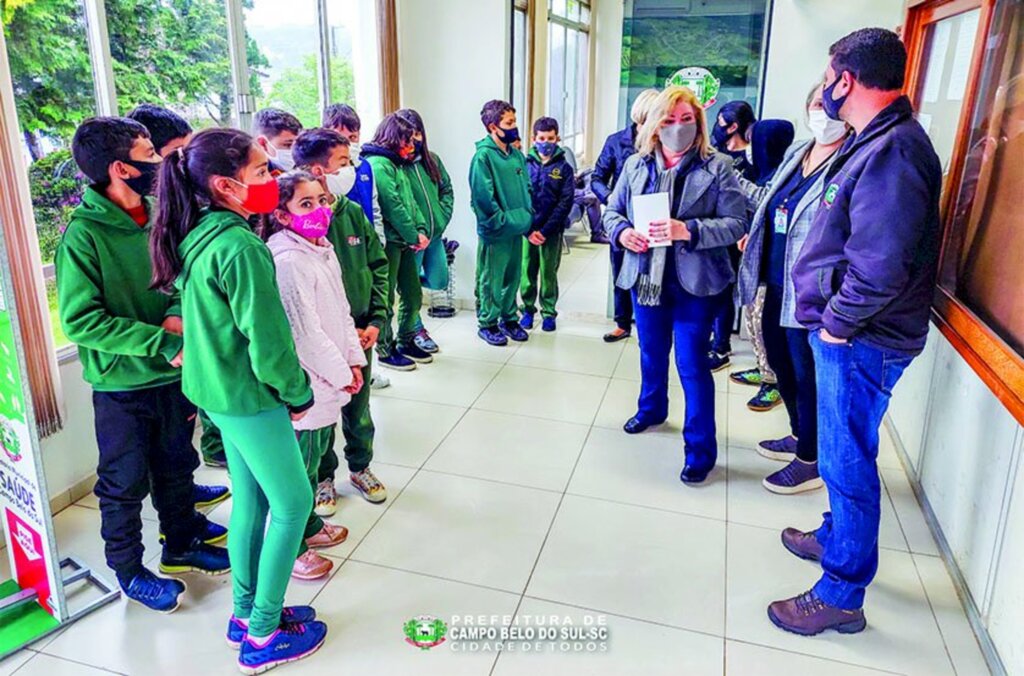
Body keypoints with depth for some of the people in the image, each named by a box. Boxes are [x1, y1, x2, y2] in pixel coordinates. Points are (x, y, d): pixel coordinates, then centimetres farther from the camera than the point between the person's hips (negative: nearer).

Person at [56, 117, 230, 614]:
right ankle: (129, 570, 32)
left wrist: (176, 314, -13)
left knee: (176, 466, 21)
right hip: (122, 386, -5)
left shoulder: (157, 216, -1)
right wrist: (163, 341, -24)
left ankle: (181, 543, 42)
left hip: (173, 375, 6)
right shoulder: (83, 234, -18)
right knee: (125, 484, 12)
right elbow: (80, 320, -20)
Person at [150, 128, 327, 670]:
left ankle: (246, 614, 35)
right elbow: (269, 345, -24)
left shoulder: (197, 238, 4)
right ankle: (263, 636, 18)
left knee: (250, 500, 20)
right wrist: (299, 394, -6)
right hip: (250, 398, -9)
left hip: (218, 389, 9)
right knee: (293, 504, 5)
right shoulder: (242, 248, -24)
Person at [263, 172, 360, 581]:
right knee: (298, 468, 7)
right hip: (305, 386, -9)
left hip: (329, 382, 9)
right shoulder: (287, 261, -22)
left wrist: (354, 360, 8)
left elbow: (342, 312, 14)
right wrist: (341, 374, -13)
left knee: (314, 458, 24)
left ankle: (309, 525, 43)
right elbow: (305, 332, -23)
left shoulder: (324, 251, 8)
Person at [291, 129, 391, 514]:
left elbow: (378, 267, 5)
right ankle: (323, 478, 34)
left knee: (359, 407, 19)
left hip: (363, 333, 5)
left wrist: (376, 321, -4)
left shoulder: (353, 212, -1)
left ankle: (360, 467, 40)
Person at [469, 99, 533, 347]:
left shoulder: (516, 154, 8)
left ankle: (509, 319, 31)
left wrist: (528, 219, 6)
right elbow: (483, 198, -18)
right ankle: (487, 324, 18)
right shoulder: (484, 156, -14)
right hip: (494, 233, -7)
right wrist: (503, 222, -15)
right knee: (490, 280, 4)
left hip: (517, 230, 7)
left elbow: (526, 188, 14)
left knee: (512, 277, 16)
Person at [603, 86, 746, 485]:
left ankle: (701, 449, 11)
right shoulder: (636, 164, 5)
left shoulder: (717, 167, -7)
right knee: (651, 353, 23)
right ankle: (652, 409, 49)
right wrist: (622, 232, -13)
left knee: (692, 365, -2)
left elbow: (736, 224, -13)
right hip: (646, 278, 5)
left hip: (694, 283, -4)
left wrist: (688, 231, -26)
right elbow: (612, 211, 9)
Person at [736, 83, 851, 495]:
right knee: (781, 365, 21)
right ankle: (799, 435, 43)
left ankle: (810, 461, 23)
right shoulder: (796, 153, 11)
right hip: (777, 284, 8)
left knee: (807, 376, 4)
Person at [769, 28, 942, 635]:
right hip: (849, 333, 10)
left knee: (847, 461, 2)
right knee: (843, 453, 24)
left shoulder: (891, 152, -22)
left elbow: (881, 268, -31)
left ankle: (842, 596, 17)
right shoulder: (877, 141, 11)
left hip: (862, 341, -10)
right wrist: (831, 320, 12)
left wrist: (837, 324, -17)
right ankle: (836, 537, 45)